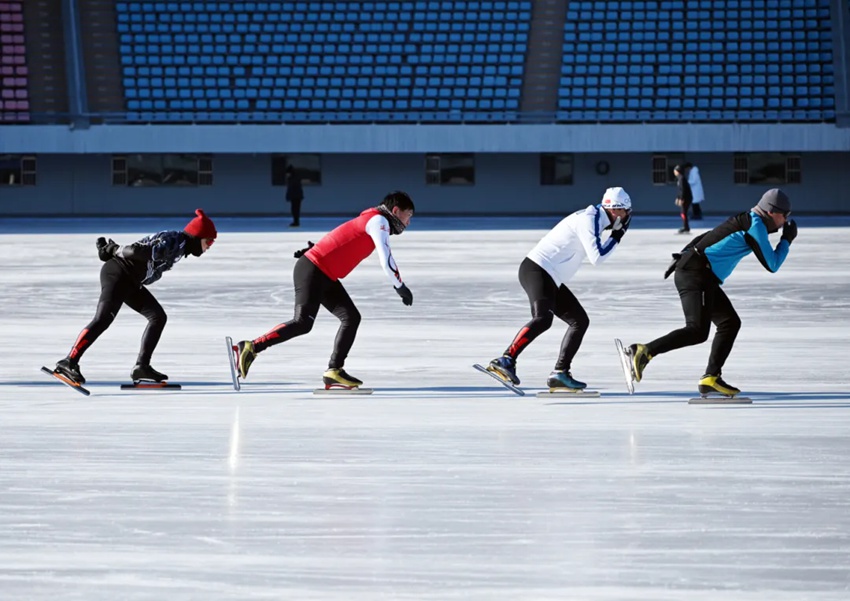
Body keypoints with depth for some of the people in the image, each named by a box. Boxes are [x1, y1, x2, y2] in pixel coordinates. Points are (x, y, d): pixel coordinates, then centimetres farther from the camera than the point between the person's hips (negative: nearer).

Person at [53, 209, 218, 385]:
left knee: (158, 317, 7)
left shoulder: (181, 245, 11)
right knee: (103, 319, -20)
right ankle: (69, 362, -23)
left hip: (131, 282, 10)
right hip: (117, 273, -10)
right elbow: (136, 251, -29)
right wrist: (115, 251, -11)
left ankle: (141, 367, 4)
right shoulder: (172, 243, -22)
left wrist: (113, 249, 8)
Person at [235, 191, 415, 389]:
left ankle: (334, 371, 2)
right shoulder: (379, 221, -11)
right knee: (303, 323, -18)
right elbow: (386, 260, -19)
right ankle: (250, 348, -16)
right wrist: (400, 287, -11)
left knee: (351, 317, 4)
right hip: (312, 270, -10)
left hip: (326, 276, 10)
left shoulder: (373, 221, 20)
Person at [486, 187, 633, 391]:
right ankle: (506, 360, -39)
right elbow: (597, 257, -21)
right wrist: (616, 237, -8)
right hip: (536, 269, -11)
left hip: (551, 280, 11)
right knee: (543, 319, -31)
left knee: (580, 320, 11)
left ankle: (560, 373, 9)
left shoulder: (595, 219, 16)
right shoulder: (589, 219, -14)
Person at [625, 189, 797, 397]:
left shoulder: (747, 221, 21)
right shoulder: (755, 225, -8)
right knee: (697, 331, -21)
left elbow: (706, 237, 26)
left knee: (730, 322, 11)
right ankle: (643, 352, -24)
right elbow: (771, 264, -7)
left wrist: (682, 258, 28)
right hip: (696, 276, -10)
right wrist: (786, 241, 7)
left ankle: (711, 378, 7)